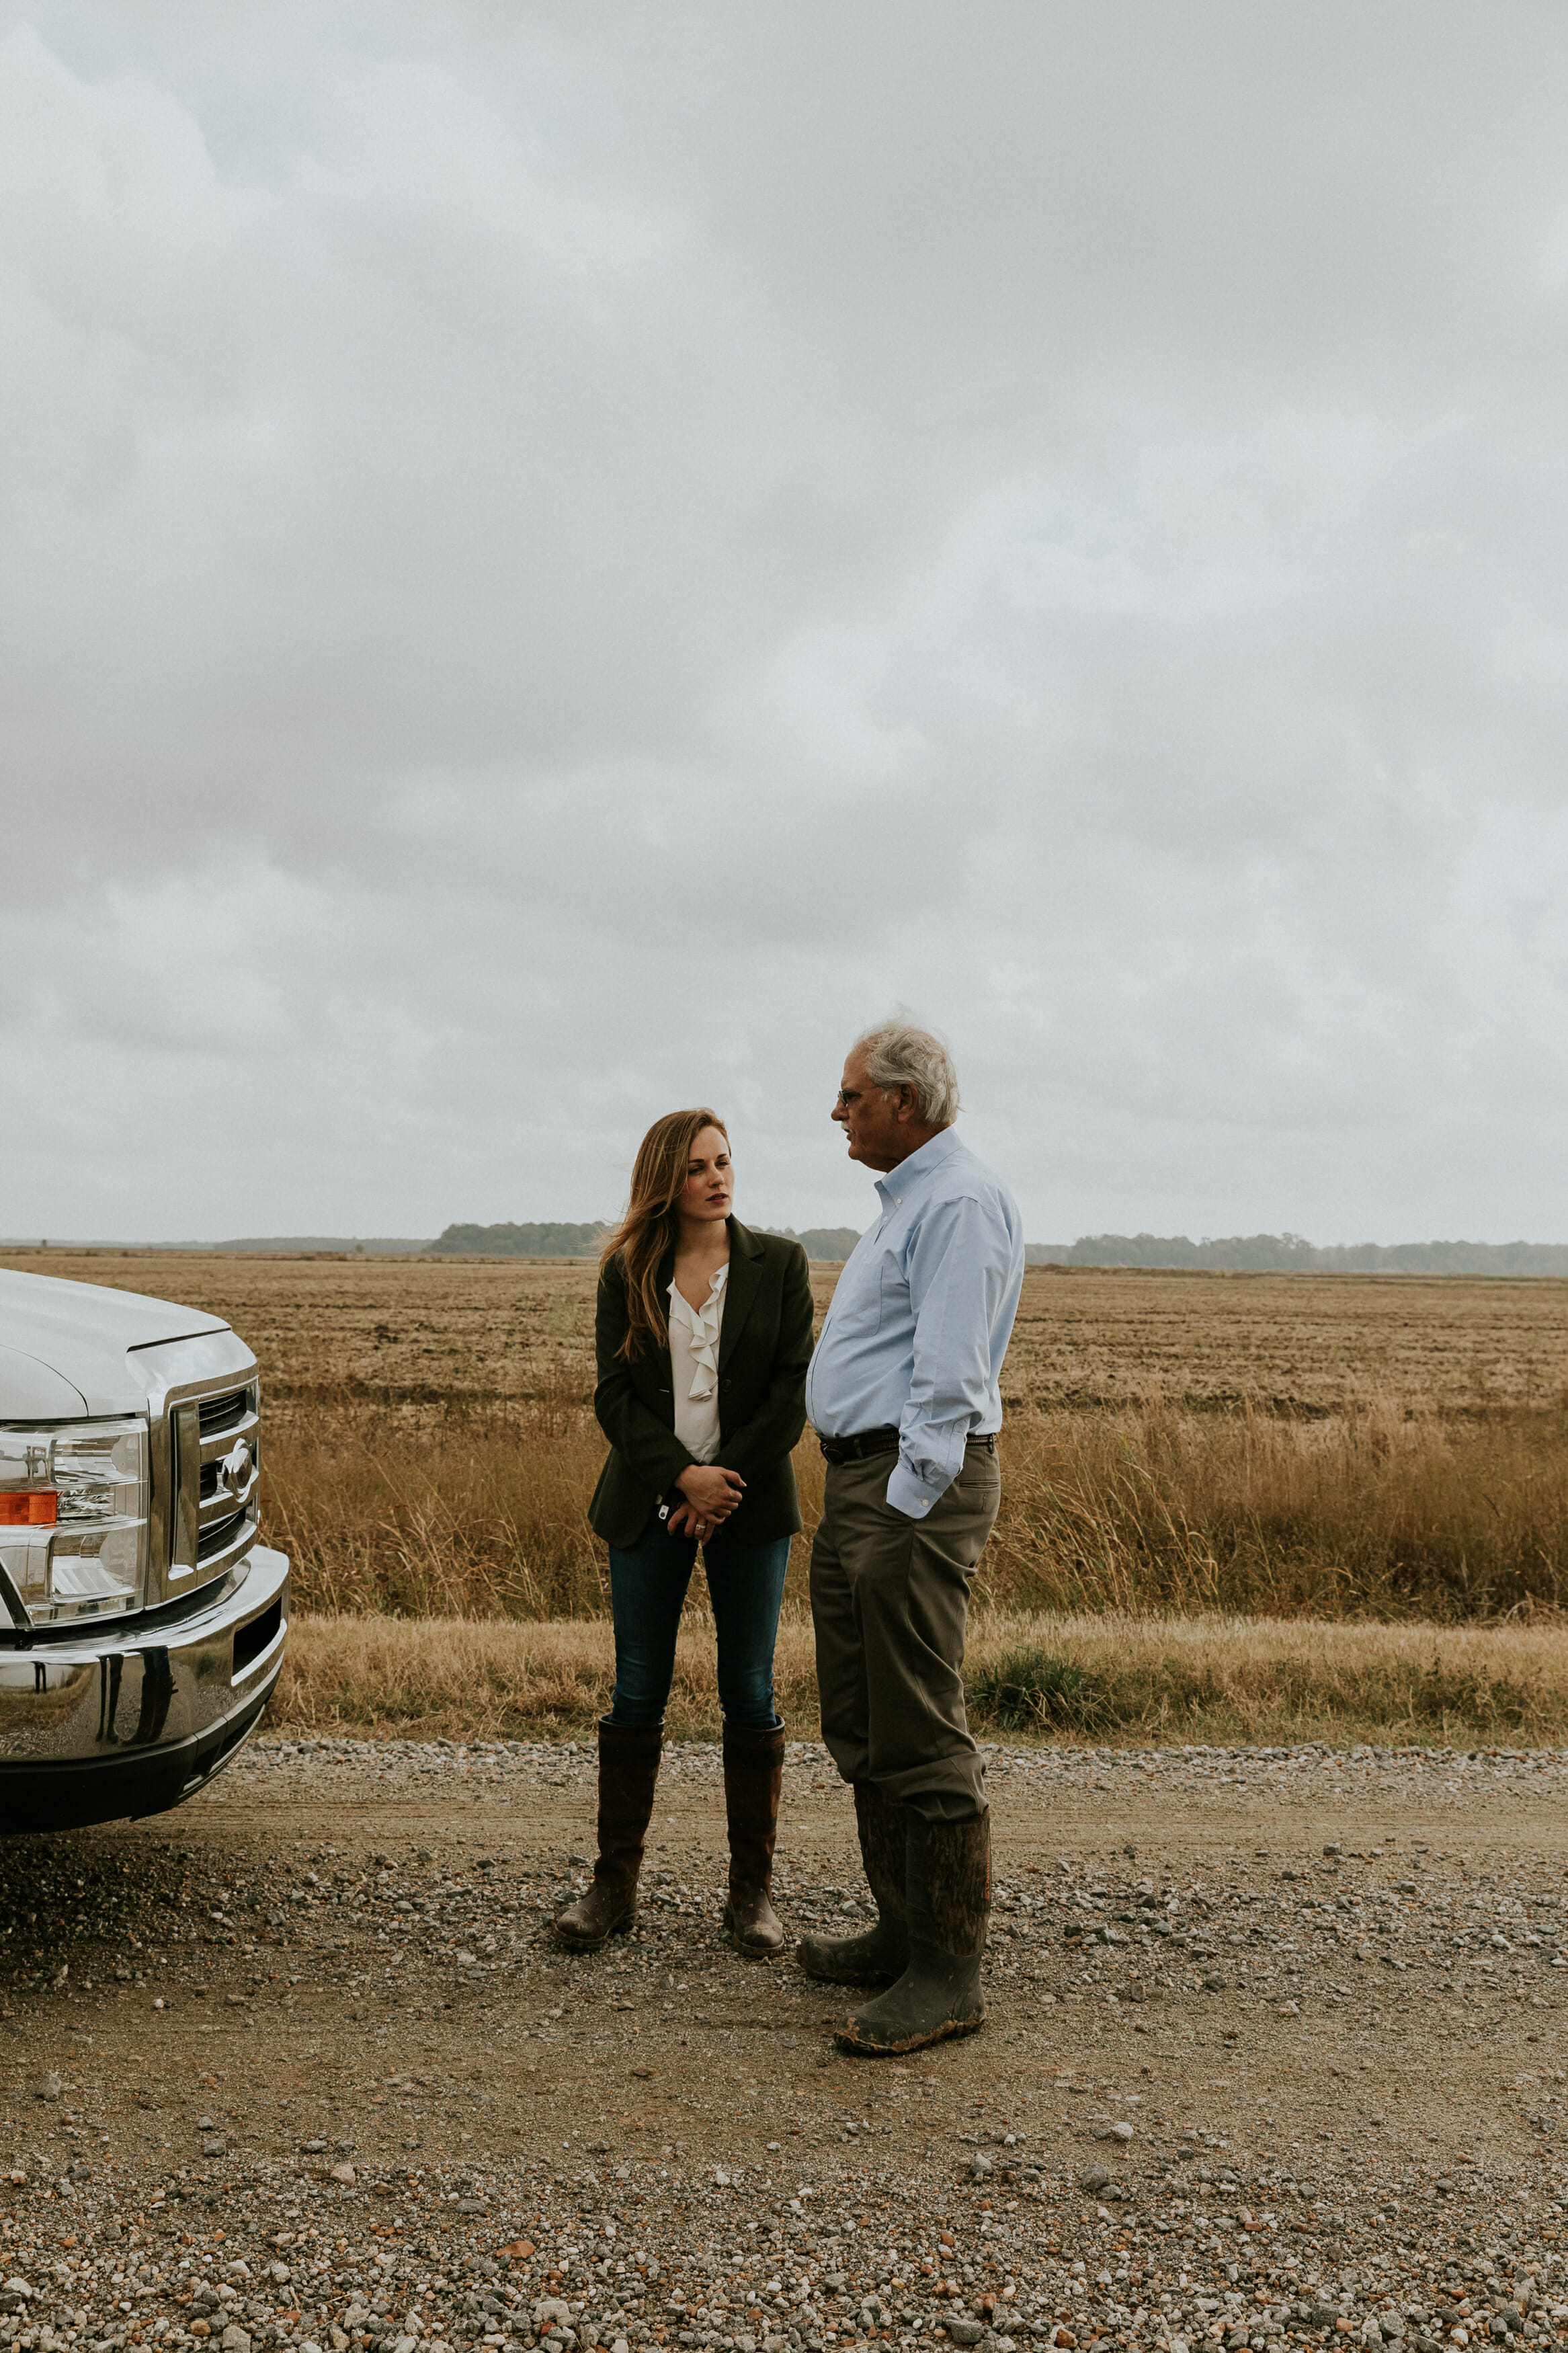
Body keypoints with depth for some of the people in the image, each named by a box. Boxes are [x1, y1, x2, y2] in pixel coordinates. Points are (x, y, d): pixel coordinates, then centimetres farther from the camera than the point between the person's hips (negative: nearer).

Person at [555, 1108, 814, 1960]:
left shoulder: (778, 1265, 2)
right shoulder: (626, 1273, 4)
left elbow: (791, 1392, -3)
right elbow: (613, 1393, -1)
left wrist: (725, 1482, -12)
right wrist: (681, 1475, -15)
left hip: (750, 1505, 0)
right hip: (648, 1504, 1)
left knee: (750, 1694, 3)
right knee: (637, 1691, 4)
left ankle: (752, 1889, 13)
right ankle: (615, 1883, 14)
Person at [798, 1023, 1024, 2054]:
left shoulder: (962, 1203, -14)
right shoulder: (910, 1200, 20)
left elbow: (949, 1375, -21)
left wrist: (906, 1508, -23)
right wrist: (863, 1507, 20)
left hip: (915, 1483, -11)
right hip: (861, 1477, 11)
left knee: (921, 1737, -7)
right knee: (863, 1727, 16)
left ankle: (951, 1971, 1)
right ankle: (905, 1930, 26)